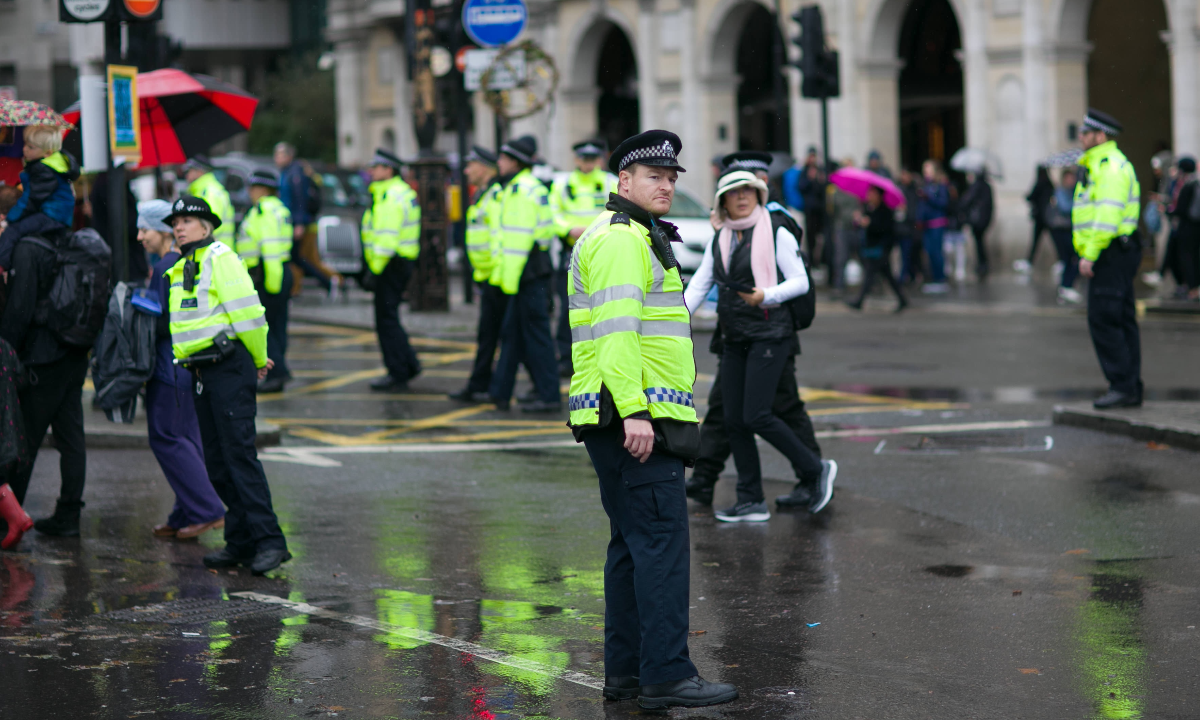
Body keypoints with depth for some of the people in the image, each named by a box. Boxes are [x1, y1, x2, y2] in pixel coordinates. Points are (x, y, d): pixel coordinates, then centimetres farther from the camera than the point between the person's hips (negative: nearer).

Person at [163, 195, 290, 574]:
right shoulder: (180, 270, 20)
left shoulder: (219, 257, -7)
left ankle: (269, 541, -14)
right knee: (217, 461, 8)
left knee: (239, 454, -13)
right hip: (201, 372, 9)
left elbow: (247, 312, -12)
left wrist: (259, 359, -3)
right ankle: (240, 542, 14)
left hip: (229, 368, -9)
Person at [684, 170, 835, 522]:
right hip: (734, 338, 7)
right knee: (734, 421, 3)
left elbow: (800, 282, -6)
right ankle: (751, 502, 10)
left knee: (756, 416, -14)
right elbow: (699, 285, 12)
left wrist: (766, 295, -22)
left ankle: (815, 470, 5)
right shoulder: (719, 240, 13)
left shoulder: (777, 233, -4)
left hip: (769, 334, -7)